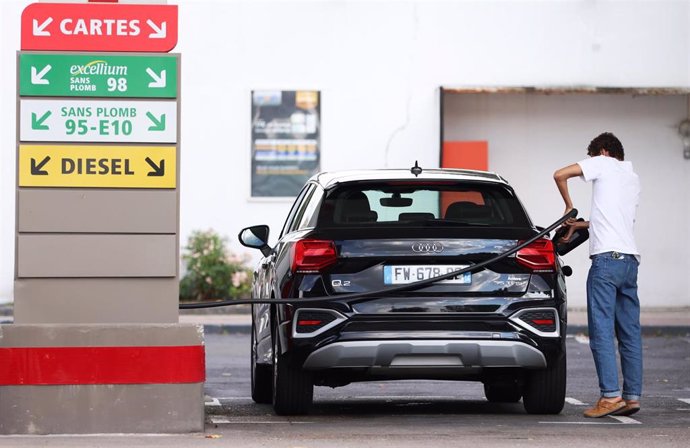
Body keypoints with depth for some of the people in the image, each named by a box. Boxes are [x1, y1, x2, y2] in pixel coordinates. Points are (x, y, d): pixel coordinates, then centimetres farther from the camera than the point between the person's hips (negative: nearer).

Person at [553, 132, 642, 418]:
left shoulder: (604, 163, 4)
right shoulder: (633, 179, 24)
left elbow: (560, 175, -1)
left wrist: (569, 206, 14)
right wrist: (578, 225, 35)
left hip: (607, 257, -7)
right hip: (630, 259, 7)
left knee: (601, 330, -8)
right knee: (629, 331, 7)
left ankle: (610, 396, -15)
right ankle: (632, 396, 6)